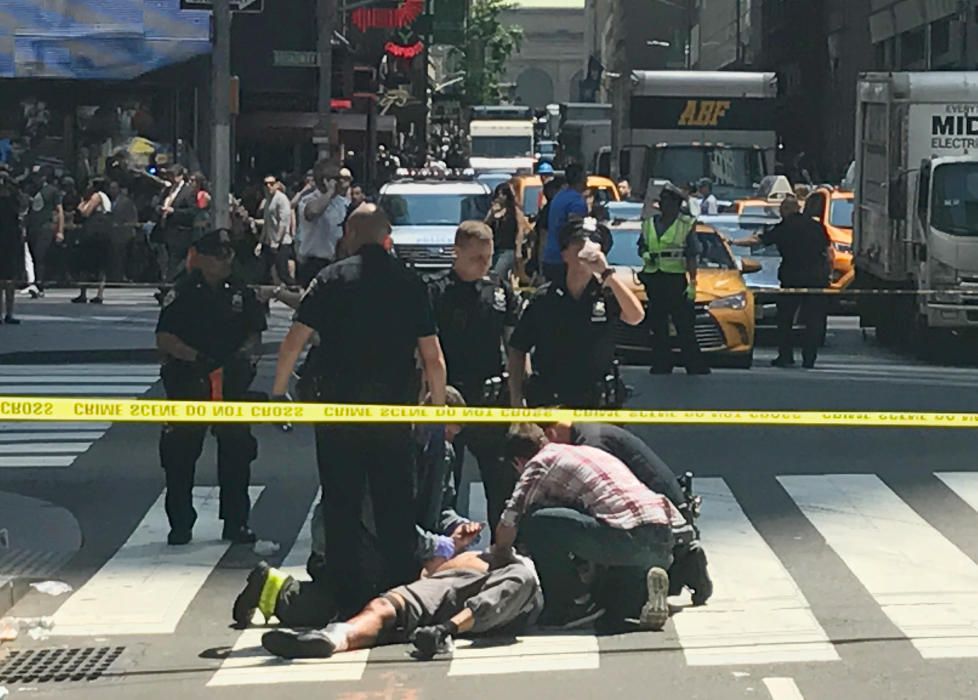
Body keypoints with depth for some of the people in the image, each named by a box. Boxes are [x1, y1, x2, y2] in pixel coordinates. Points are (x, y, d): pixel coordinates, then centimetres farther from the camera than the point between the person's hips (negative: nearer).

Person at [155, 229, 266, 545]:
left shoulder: (241, 293, 7)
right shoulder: (183, 293, -5)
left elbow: (255, 333, 13)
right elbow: (164, 338, -8)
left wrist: (244, 353, -8)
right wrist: (197, 358, -19)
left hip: (232, 383, 3)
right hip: (187, 384, -3)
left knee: (236, 451, 3)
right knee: (180, 454, 0)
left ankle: (236, 522, 14)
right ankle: (180, 525, 10)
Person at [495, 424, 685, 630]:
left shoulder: (540, 462, 7)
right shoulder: (585, 451, 31)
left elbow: (510, 522, 2)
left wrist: (499, 553, 21)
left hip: (629, 538, -8)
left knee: (534, 520, -4)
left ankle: (566, 606, 0)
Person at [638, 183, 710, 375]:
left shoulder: (687, 225, 0)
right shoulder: (649, 224, 13)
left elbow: (692, 257, -3)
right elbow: (641, 247, 23)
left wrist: (692, 283, -10)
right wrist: (645, 254, -2)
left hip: (677, 280, -4)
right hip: (654, 280, 5)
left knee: (685, 327, -5)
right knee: (657, 327, 7)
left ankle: (697, 368, -2)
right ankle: (661, 367, 12)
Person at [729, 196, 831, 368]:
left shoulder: (784, 228, -2)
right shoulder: (816, 225, 7)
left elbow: (757, 240, -2)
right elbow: (829, 251, 5)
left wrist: (733, 242, 5)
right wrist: (829, 273, 12)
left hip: (792, 278, -3)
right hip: (817, 279, 3)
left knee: (785, 318, 11)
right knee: (814, 320, 6)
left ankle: (785, 356, 8)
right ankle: (809, 359, 3)